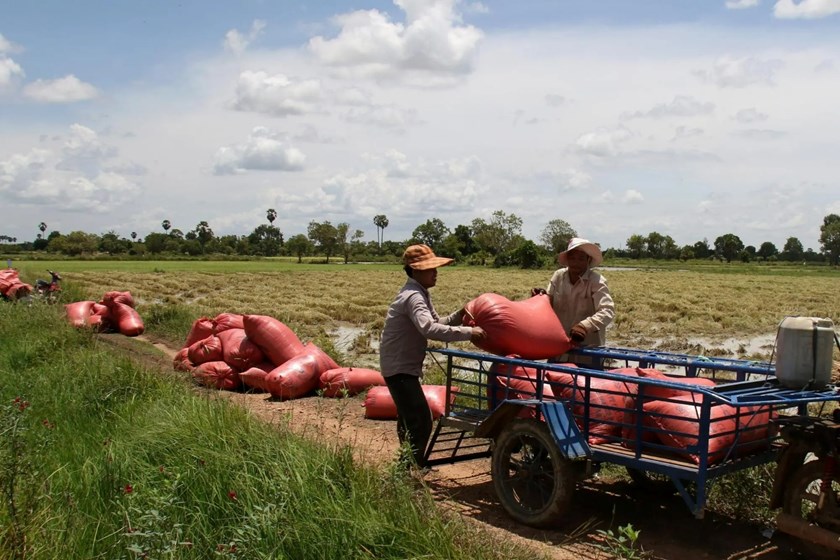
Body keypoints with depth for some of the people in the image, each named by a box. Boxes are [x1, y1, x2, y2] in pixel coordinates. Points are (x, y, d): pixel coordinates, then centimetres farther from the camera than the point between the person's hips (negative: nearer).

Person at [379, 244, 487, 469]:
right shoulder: (413, 297, -23)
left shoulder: (420, 293, 10)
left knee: (409, 418, 24)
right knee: (421, 421, -13)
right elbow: (429, 329, -40)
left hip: (404, 365, 11)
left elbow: (436, 322, 16)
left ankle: (408, 466, 40)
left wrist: (459, 315, -2)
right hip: (399, 368, -11)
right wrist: (468, 332, -39)